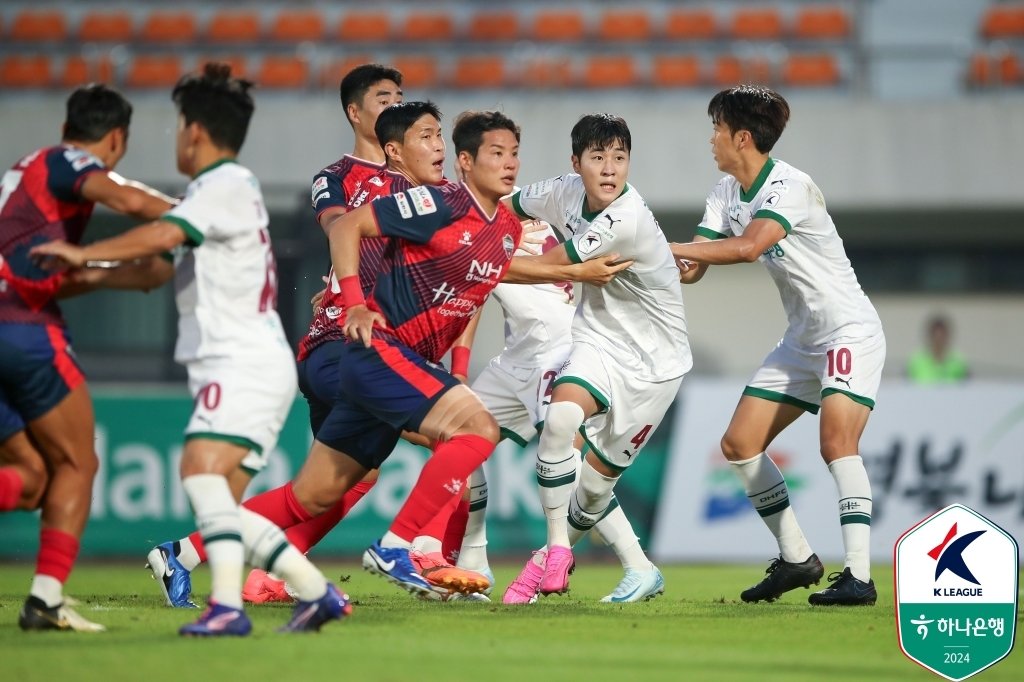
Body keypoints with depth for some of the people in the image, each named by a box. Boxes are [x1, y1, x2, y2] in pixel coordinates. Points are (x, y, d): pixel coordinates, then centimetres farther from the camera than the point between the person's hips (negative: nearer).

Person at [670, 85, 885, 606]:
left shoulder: (788, 187, -21)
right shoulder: (727, 193, 6)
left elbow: (748, 246, -37)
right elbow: (693, 268, 2)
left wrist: (668, 248, -31)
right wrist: (678, 264, -22)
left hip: (850, 333, -10)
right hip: (802, 339, 10)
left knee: (837, 439, -27)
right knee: (739, 445, 6)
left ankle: (859, 576, -29)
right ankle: (797, 559, 15)